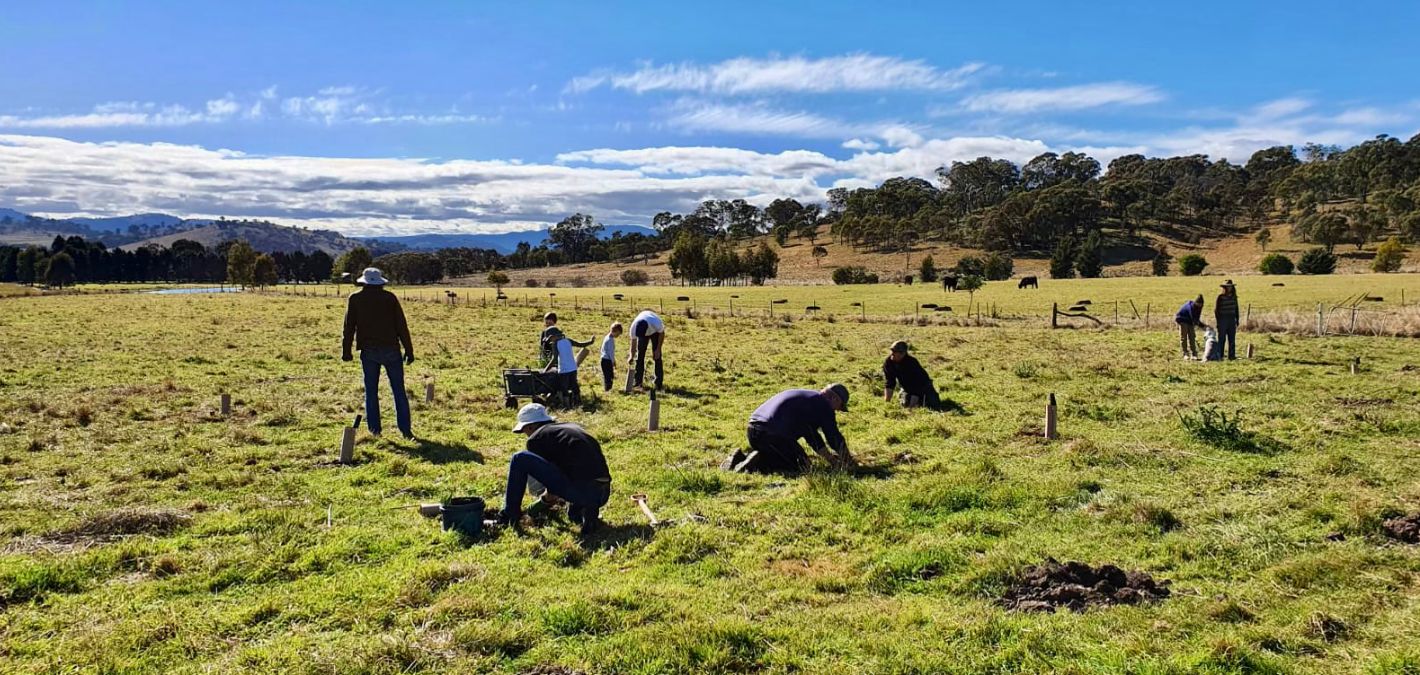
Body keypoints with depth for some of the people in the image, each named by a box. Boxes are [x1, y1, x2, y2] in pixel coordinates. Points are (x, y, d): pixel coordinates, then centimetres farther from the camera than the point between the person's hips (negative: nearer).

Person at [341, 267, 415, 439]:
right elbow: (402, 326, -2)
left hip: (368, 351, 1)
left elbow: (349, 326, 4)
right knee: (399, 391, 5)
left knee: (371, 392, 10)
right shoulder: (390, 297, 0)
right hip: (390, 349, -1)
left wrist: (346, 351, 10)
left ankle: (374, 429, 10)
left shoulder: (355, 298, 3)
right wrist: (409, 350, 2)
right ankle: (406, 430, 2)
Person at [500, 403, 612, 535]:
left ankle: (509, 517, 9)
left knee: (519, 460, 2)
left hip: (579, 491, -7)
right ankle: (588, 512, 11)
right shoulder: (573, 428, 26)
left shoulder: (536, 438, 5)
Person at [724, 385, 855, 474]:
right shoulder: (823, 404, 1)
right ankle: (756, 465, -13)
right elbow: (834, 437, 2)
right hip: (773, 434, -9)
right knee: (801, 465, 3)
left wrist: (831, 459, 34)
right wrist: (848, 460, 19)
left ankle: (742, 458, 9)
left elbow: (812, 435, 34)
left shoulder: (805, 397, 29)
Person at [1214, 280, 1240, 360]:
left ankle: (1231, 356, 7)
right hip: (1223, 319, -5)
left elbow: (1236, 308, 16)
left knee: (1232, 339, 3)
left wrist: (1237, 319, 12)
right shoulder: (1220, 297, -6)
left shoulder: (1234, 296, 9)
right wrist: (1218, 321, -9)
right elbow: (1216, 309, -6)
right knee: (1222, 339, -1)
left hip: (1232, 319, 5)